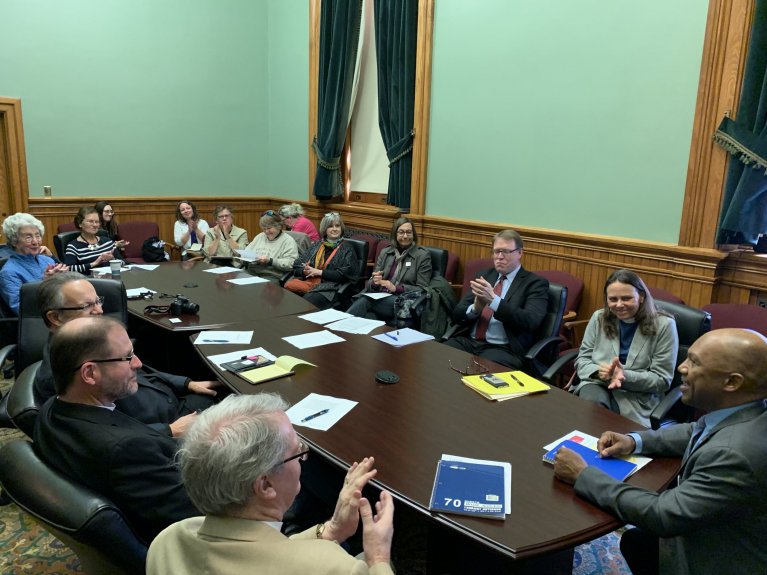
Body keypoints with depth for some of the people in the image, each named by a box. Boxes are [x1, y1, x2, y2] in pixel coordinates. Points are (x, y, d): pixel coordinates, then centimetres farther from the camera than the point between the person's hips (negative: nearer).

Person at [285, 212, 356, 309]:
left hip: (327, 287, -4)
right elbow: (296, 266, 20)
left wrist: (319, 272, -7)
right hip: (306, 280, 4)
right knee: (289, 285, -30)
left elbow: (344, 275, -2)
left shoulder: (346, 250, 11)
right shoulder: (316, 245, 25)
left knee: (309, 299, -38)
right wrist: (305, 271, -4)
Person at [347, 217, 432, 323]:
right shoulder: (385, 252, 17)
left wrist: (396, 288, -14)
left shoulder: (423, 256, 5)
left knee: (365, 300, -34)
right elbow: (370, 283, 16)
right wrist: (374, 282, -10)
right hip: (378, 296, 4)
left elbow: (422, 290, 0)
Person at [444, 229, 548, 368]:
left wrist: (493, 300, -24)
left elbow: (530, 321, -15)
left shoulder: (535, 283, 2)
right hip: (469, 342, 5)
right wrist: (475, 307, -12)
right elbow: (457, 314, 11)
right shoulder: (485, 275, 16)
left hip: (504, 349, -4)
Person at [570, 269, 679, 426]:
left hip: (638, 397, -2)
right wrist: (599, 371, -15)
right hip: (598, 384, 2)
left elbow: (662, 379, -5)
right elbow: (582, 360, 9)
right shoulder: (599, 318, 5)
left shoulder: (663, 325, -4)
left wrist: (625, 376, -22)